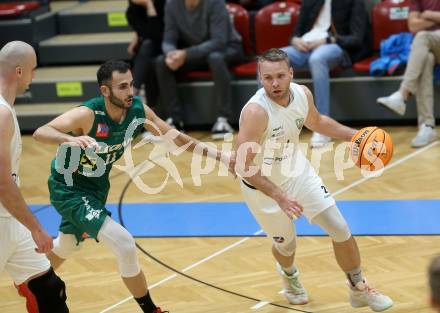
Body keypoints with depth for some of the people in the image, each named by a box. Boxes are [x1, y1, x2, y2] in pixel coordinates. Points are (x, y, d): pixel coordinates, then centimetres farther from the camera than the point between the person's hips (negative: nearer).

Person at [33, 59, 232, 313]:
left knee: (65, 246, 29)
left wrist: (219, 155, -9)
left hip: (97, 186, 7)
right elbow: (40, 133, -42)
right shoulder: (88, 114, -32)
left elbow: (174, 136, -3)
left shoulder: (138, 110, -15)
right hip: (68, 189, -7)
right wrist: (71, 139, -62)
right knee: (124, 244, -19)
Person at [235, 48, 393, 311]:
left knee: (341, 229, 1)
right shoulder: (256, 111, -34)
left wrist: (355, 135, 3)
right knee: (287, 244, 13)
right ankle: (289, 274, 52)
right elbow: (243, 166, -32)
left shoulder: (302, 94, -14)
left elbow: (316, 122, 11)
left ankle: (359, 289, 23)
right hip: (263, 185, -5)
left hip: (298, 172, 5)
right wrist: (279, 197, -36)